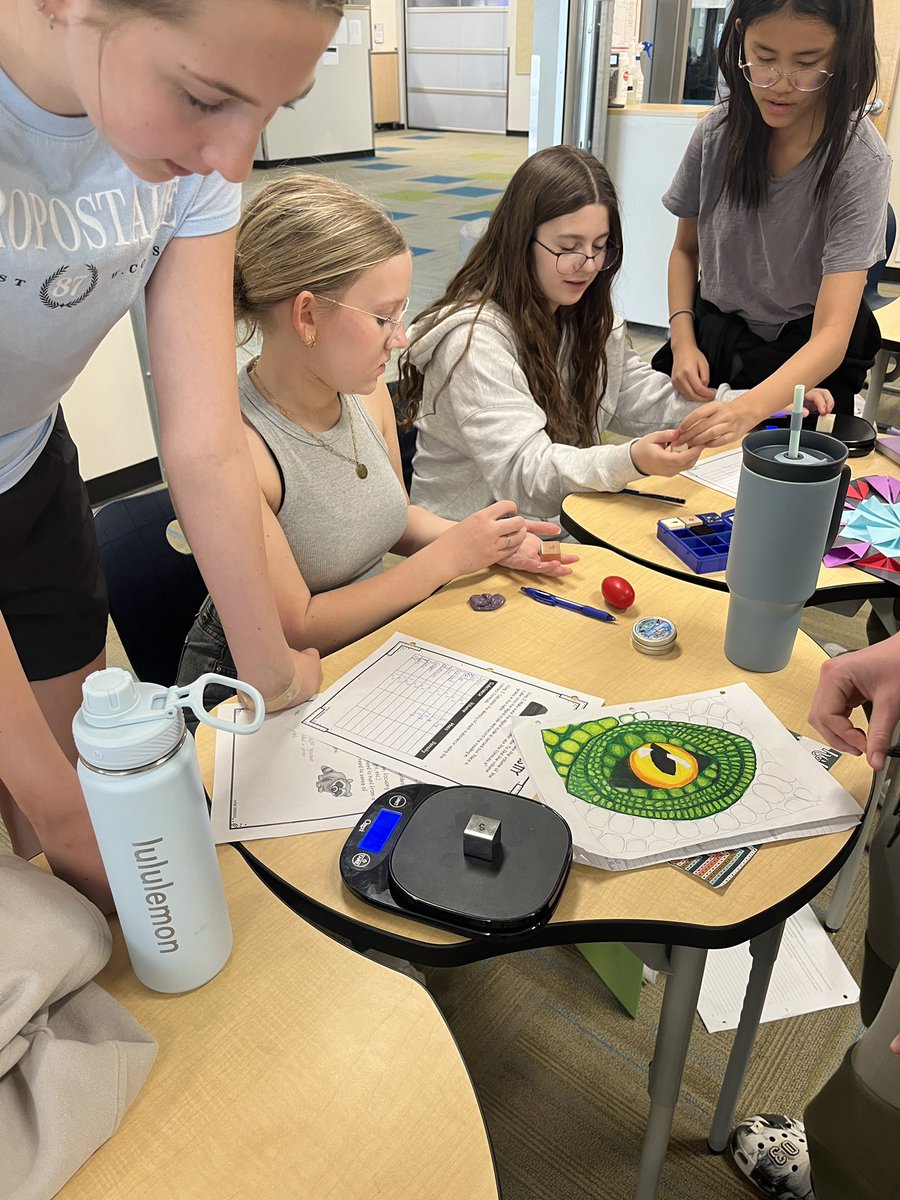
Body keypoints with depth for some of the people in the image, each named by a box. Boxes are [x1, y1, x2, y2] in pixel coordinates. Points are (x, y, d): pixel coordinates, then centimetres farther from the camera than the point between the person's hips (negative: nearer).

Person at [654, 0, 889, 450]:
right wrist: (683, 341, -10)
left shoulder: (861, 161, -21)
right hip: (708, 339, 3)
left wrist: (746, 410, -48)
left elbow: (832, 334, -29)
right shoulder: (718, 130, -8)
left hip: (805, 362, -2)